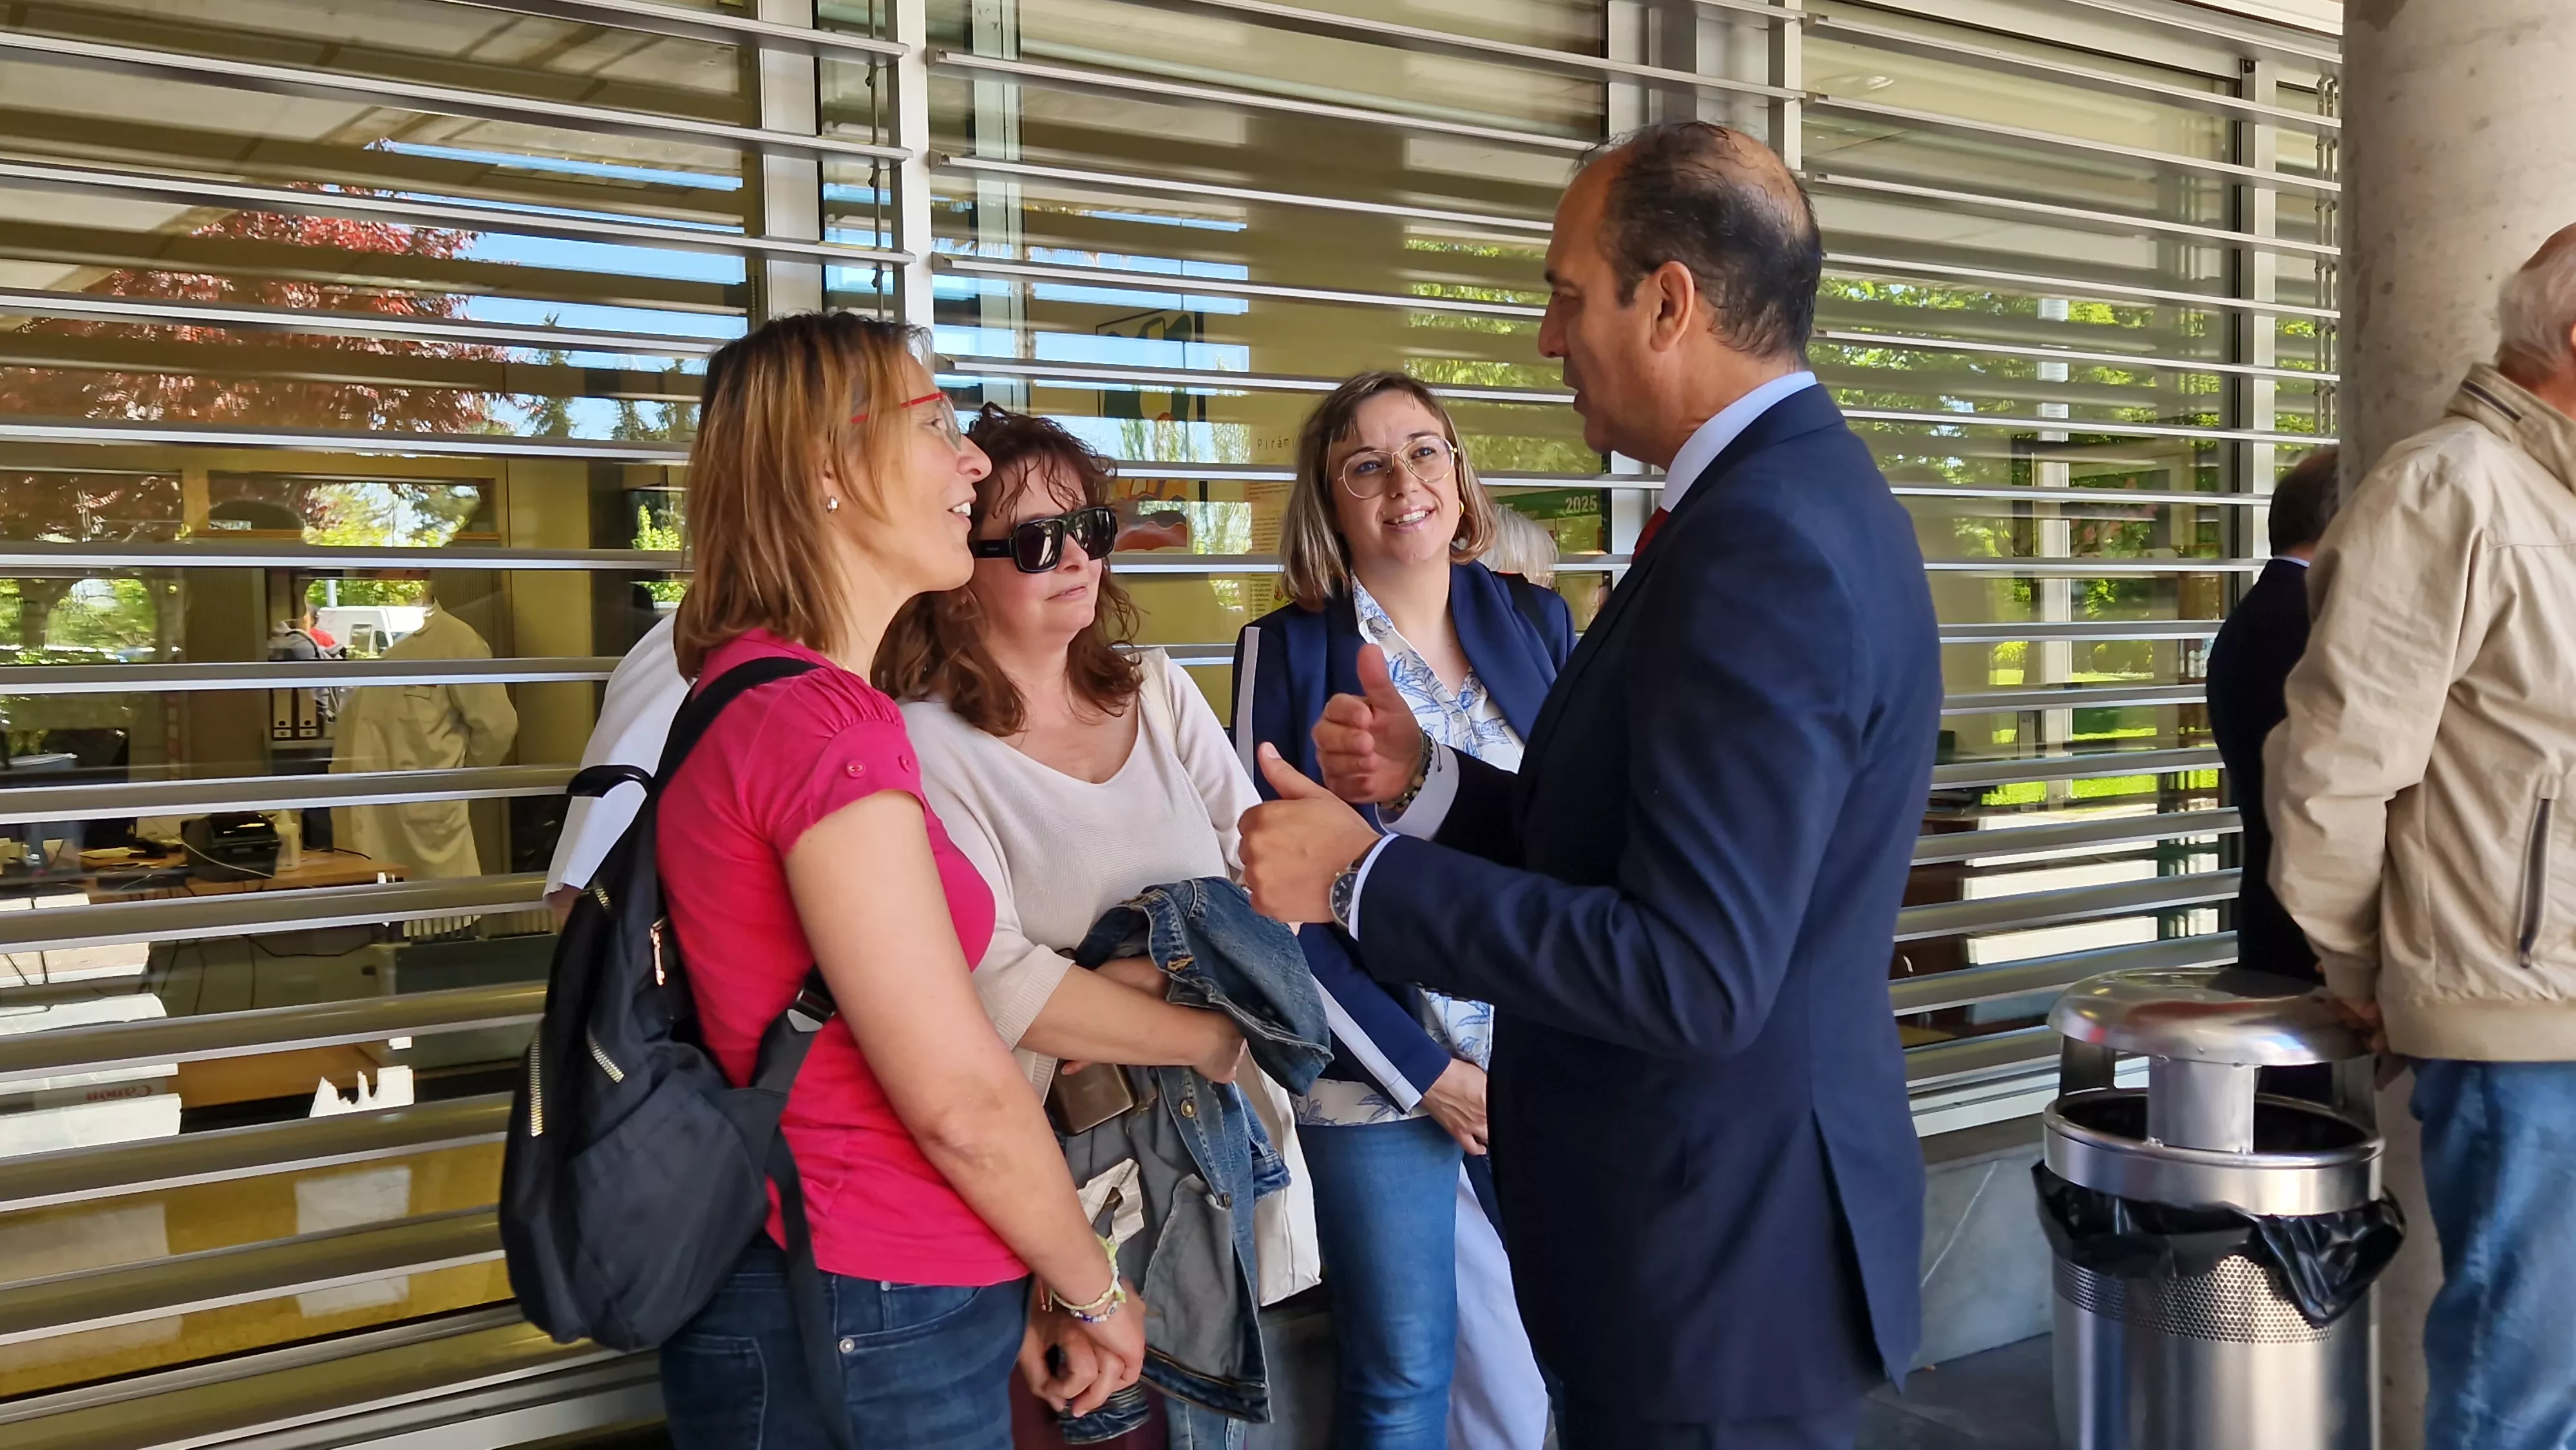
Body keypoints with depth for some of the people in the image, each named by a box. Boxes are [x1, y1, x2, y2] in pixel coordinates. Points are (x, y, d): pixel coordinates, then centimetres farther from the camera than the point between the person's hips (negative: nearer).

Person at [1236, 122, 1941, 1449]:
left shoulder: (1764, 552, -24)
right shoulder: (1793, 496, 8)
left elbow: (1692, 975, -28)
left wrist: (1362, 877, -21)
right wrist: (1429, 781, 1)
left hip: (1719, 1256, -9)